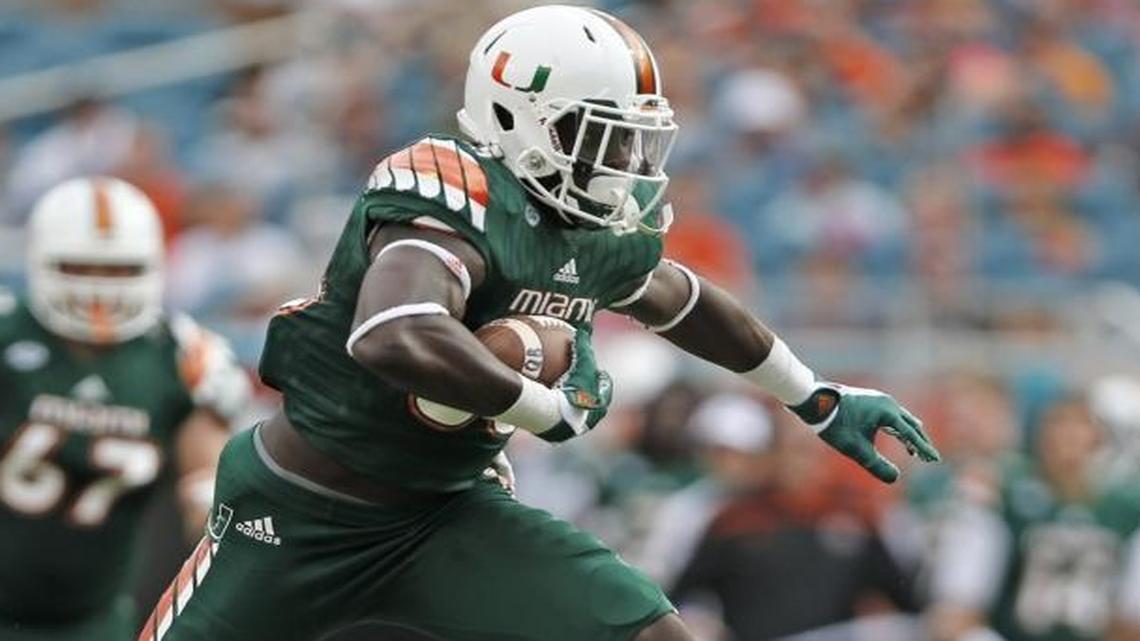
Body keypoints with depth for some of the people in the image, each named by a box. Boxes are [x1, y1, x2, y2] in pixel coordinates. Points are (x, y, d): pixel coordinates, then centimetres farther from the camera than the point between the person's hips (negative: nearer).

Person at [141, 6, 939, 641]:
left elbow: (683, 300, 24)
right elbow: (395, 340, -46)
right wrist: (553, 408, -32)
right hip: (304, 510, -6)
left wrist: (817, 400, 30)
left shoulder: (607, 239, -1)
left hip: (450, 510, 7)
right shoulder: (452, 201, -26)